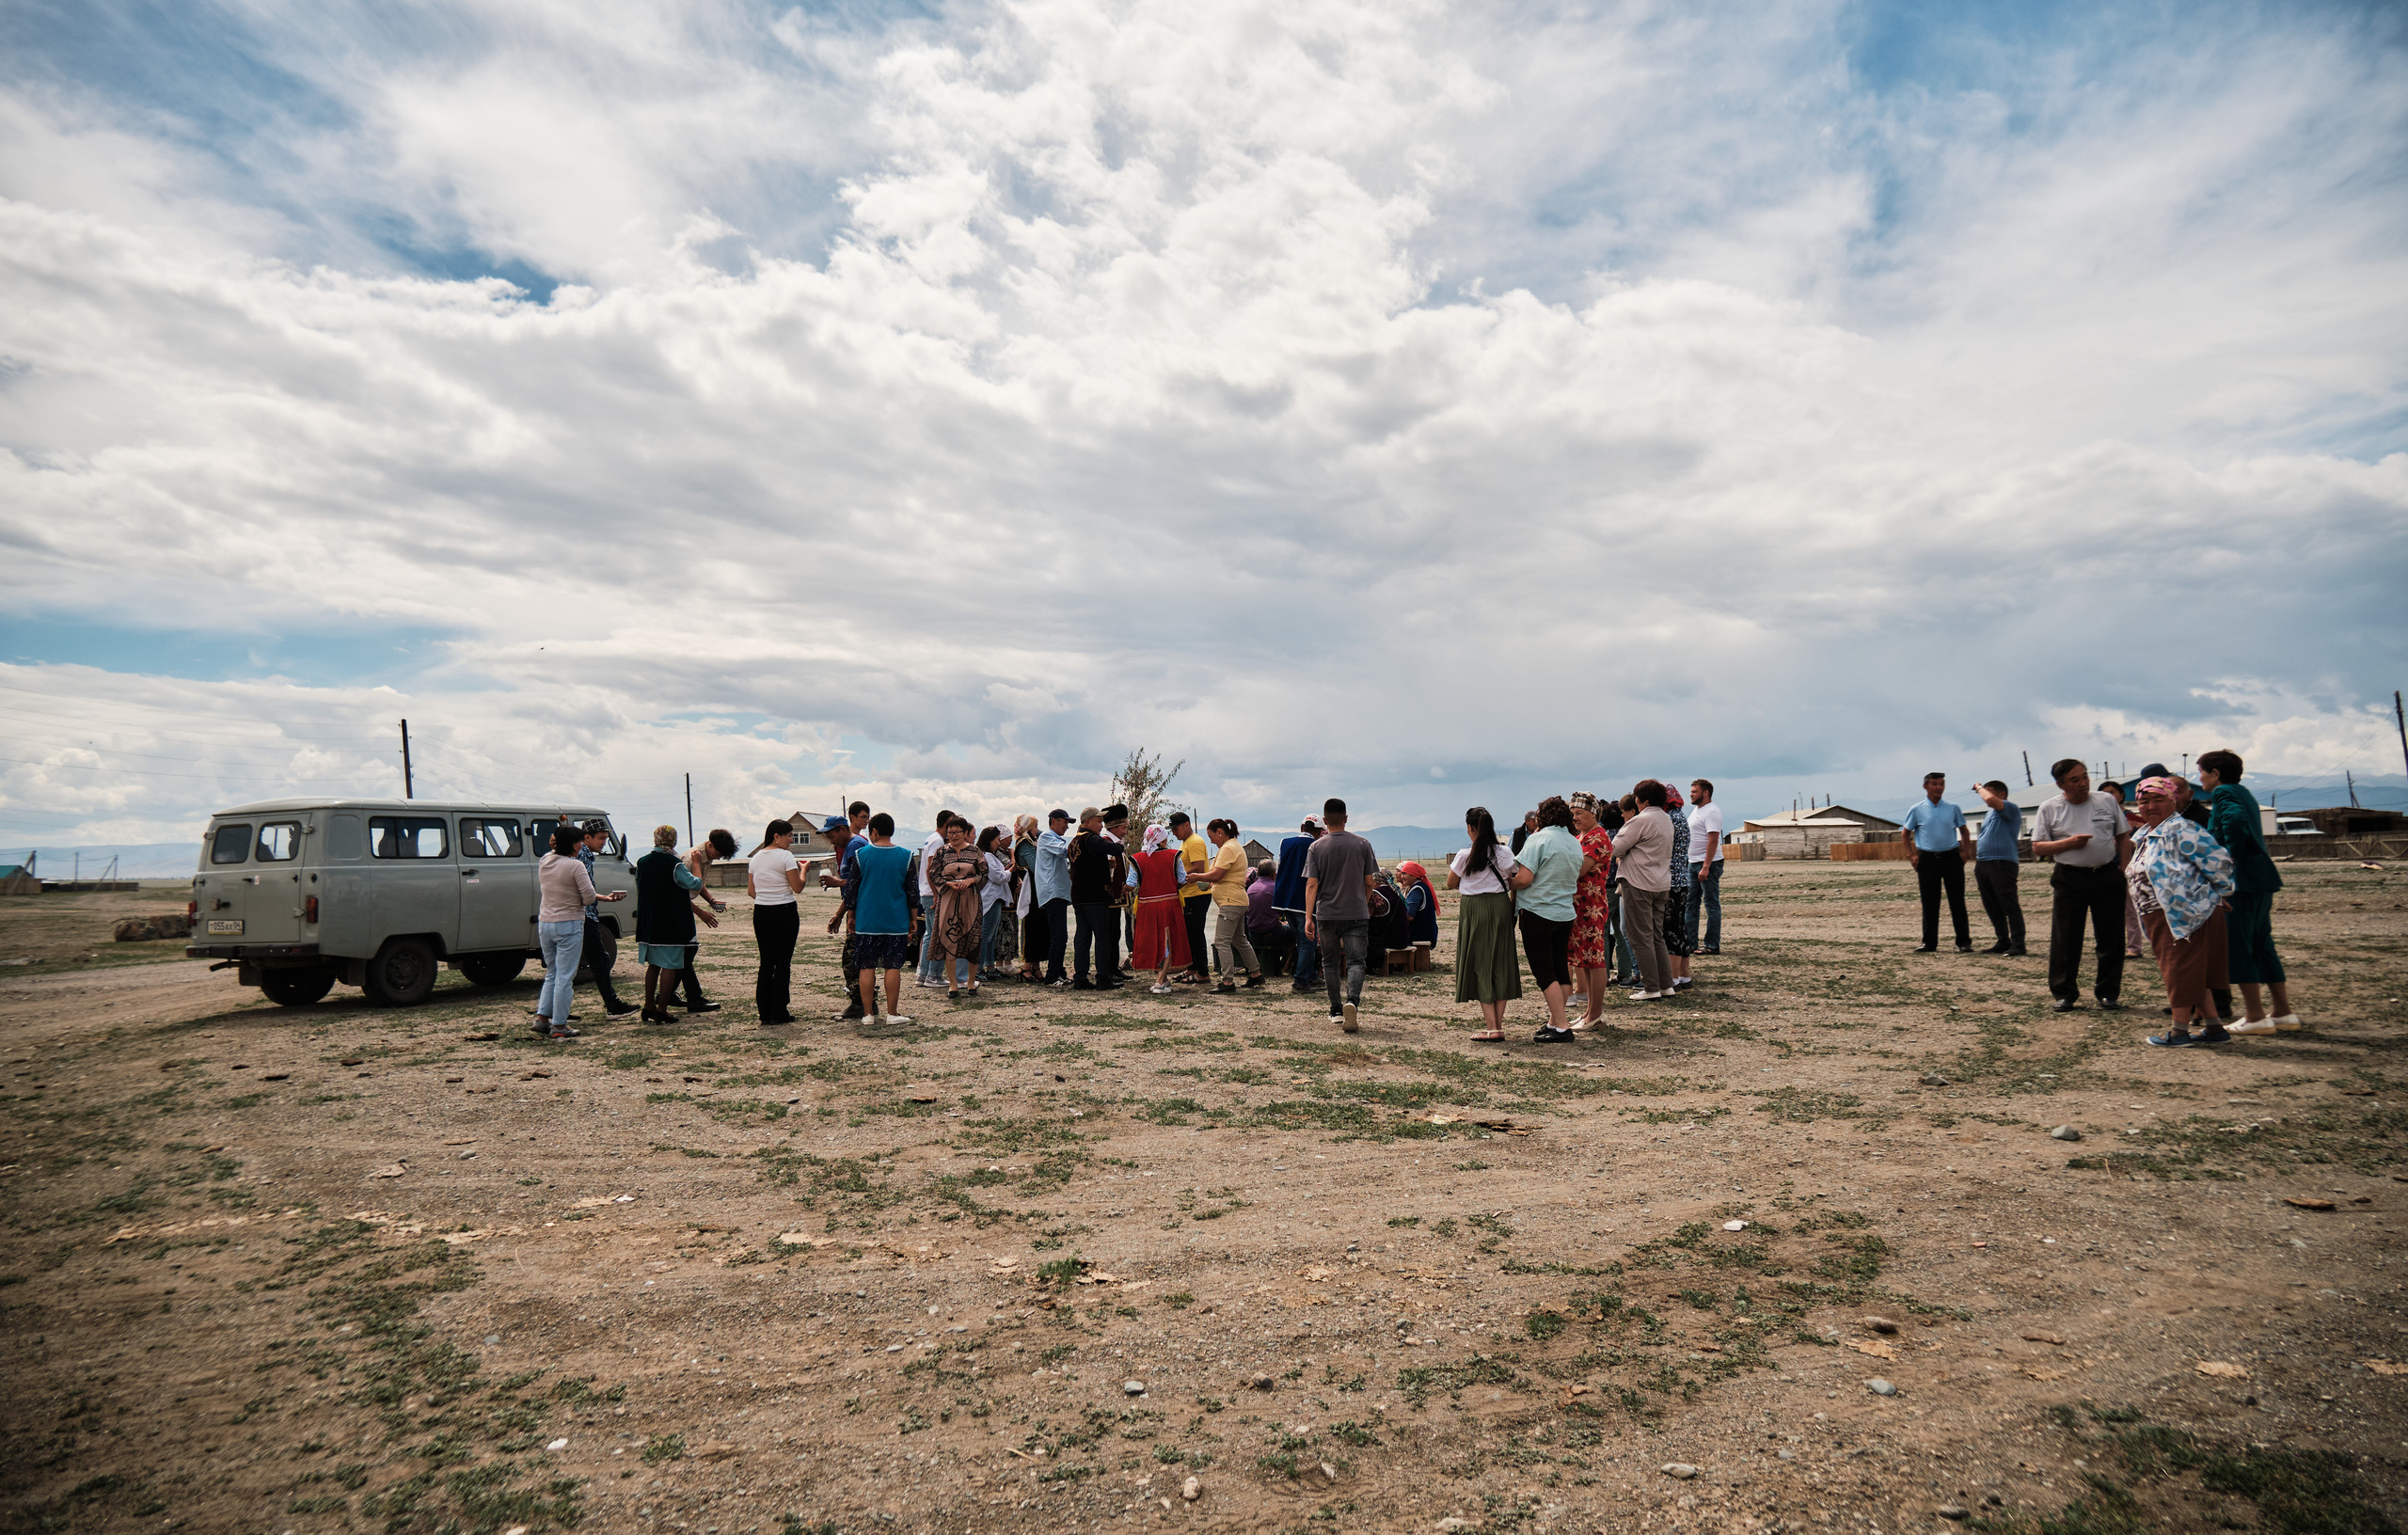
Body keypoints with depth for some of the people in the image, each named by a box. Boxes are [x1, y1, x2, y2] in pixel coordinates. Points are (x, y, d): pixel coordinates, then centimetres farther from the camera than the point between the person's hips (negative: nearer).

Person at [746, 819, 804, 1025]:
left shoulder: (756, 858, 9)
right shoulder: (785, 856, -11)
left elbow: (750, 891, 12)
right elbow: (797, 888, -12)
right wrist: (803, 870, 4)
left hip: (761, 913, 6)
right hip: (784, 913, -6)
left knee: (766, 962, 11)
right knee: (783, 963, 1)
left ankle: (764, 1013, 13)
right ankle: (778, 1013, 3)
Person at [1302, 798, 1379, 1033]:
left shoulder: (1316, 848, -2)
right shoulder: (1362, 844, 1)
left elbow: (1311, 885, -8)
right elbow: (1369, 883, 5)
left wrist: (1308, 917, -9)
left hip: (1326, 914, 0)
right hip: (1356, 913, 0)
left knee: (1330, 963, 13)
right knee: (1355, 960, -2)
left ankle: (1336, 1010, 19)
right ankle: (1352, 1001, -27)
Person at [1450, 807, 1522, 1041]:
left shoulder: (1465, 855, -9)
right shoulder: (1505, 853, 0)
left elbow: (1451, 883, 2)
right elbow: (1515, 884, 4)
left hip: (1474, 909, -3)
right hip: (1500, 907, 4)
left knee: (1480, 965, 1)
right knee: (1501, 963, 10)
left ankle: (1492, 1028, -3)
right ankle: (1499, 1024, 11)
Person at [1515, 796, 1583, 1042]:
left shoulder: (1539, 839, -13)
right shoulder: (1575, 843, 8)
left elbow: (1524, 879, -20)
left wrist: (1510, 884, 0)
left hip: (1538, 913, -7)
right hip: (1566, 913, 7)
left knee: (1544, 973, -2)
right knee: (1561, 970, 13)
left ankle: (1561, 1028, -4)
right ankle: (1554, 1020, 21)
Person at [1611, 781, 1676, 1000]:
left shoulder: (1641, 820, -16)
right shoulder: (1666, 819, 13)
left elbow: (1615, 848, -13)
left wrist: (1626, 823, 0)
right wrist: (1624, 857, 11)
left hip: (1639, 884, -9)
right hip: (1662, 884, 9)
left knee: (1641, 938, -2)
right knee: (1657, 936, 15)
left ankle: (1651, 988, -1)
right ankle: (1666, 984, 16)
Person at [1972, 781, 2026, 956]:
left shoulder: (2011, 809, -5)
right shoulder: (1990, 814, 23)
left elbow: (1990, 800, -24)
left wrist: (1980, 788, -4)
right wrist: (1977, 861, 19)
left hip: (2002, 863, -9)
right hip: (1982, 863, 9)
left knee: (2009, 905, -7)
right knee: (1992, 907, 10)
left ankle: (2017, 945, -4)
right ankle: (2003, 942, 17)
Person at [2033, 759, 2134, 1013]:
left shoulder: (2108, 801, 7)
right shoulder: (2049, 808, 2)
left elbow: (2124, 837, 12)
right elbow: (2037, 848, 1)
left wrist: (2123, 869, 2)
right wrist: (2068, 843, -14)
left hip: (2108, 877, 2)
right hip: (2069, 880, -2)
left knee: (2111, 938, 5)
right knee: (2065, 939, 0)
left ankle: (2108, 992, 17)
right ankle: (2065, 993, 9)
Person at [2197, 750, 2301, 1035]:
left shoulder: (2223, 793, -9)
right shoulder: (2243, 792, 19)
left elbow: (2235, 821, -27)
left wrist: (2231, 859, -19)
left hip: (2243, 879, -10)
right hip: (2262, 878, 10)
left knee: (2237, 947, -4)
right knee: (2262, 945, 14)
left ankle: (2256, 1017, -3)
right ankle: (2284, 1013, 18)